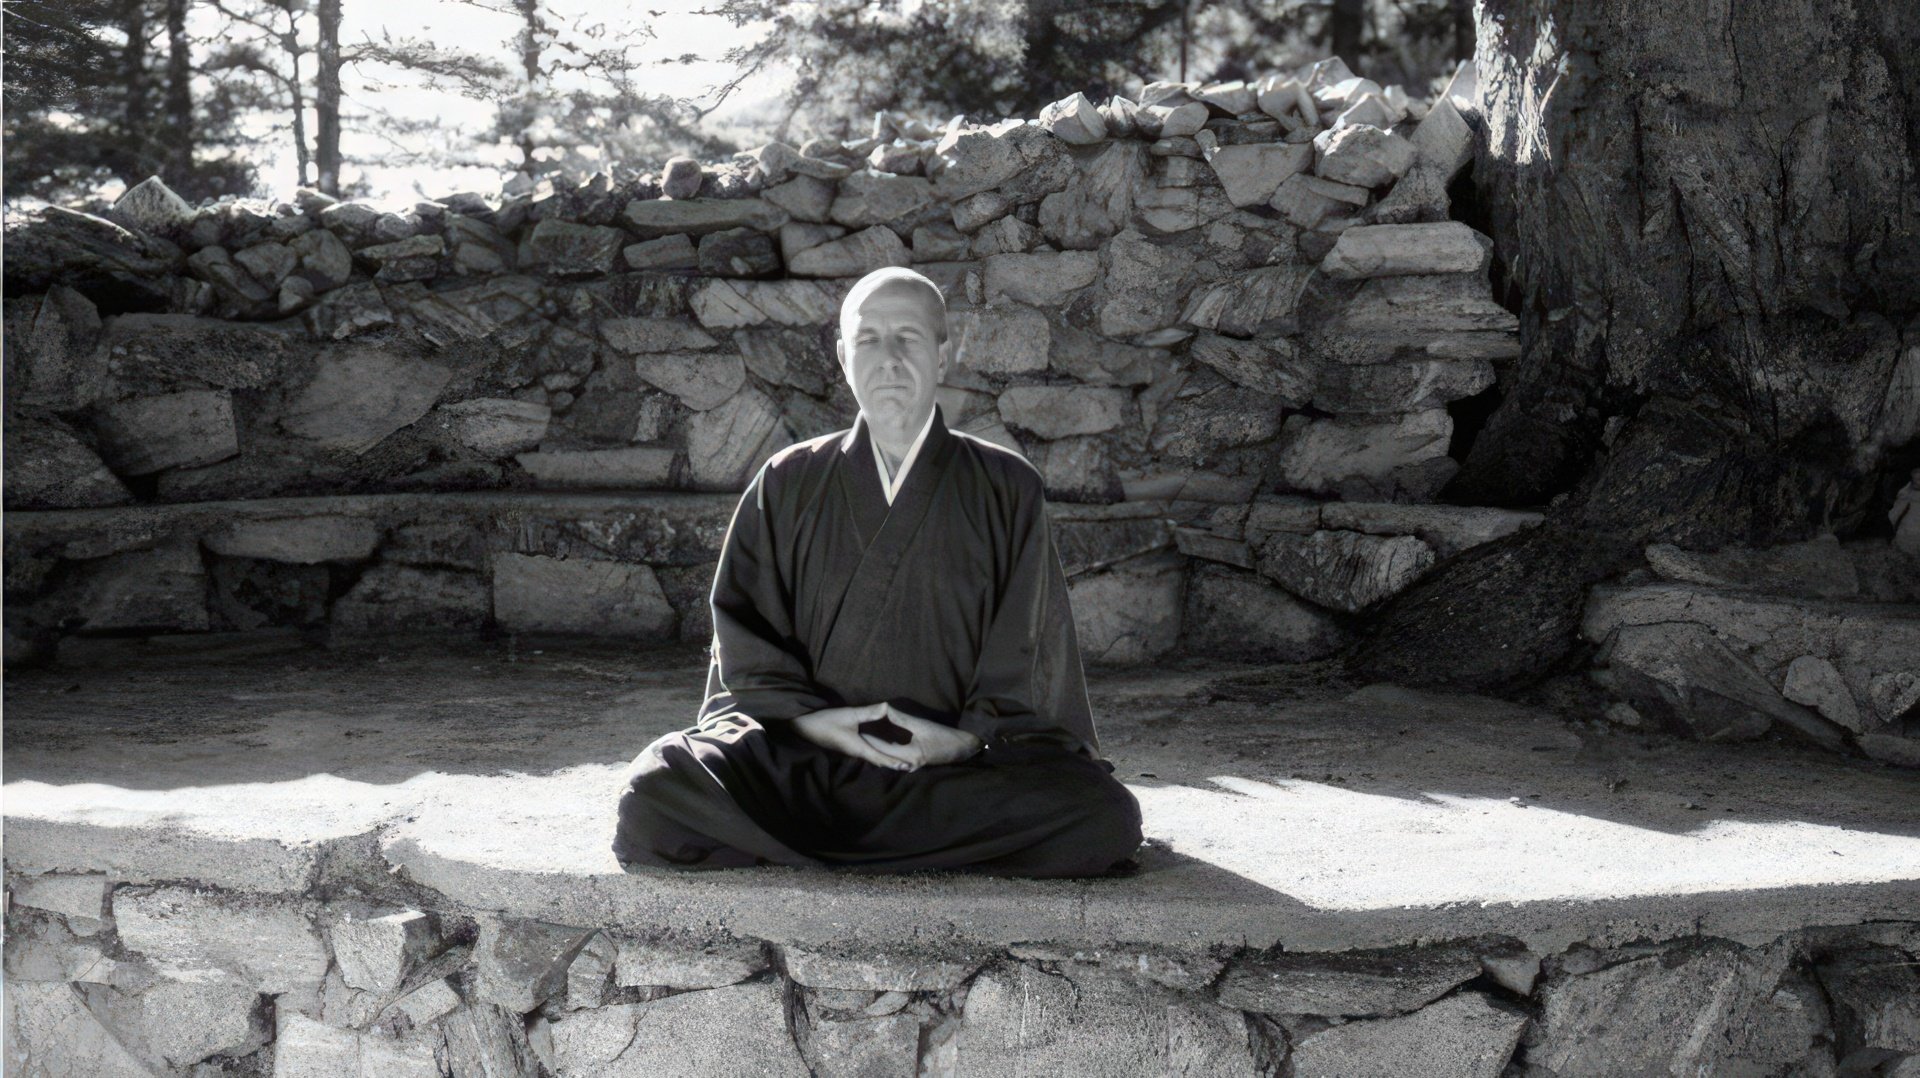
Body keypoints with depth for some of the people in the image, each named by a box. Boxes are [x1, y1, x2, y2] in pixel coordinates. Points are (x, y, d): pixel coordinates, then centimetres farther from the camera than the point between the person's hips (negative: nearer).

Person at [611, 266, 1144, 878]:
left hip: (958, 761, 0)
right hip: (801, 753, 0)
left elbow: (1024, 646, 6)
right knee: (657, 795, -28)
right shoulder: (788, 484, 12)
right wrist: (812, 718, -9)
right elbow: (742, 623, 7)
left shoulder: (1005, 489, 9)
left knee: (1105, 821, -29)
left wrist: (967, 736, -11)